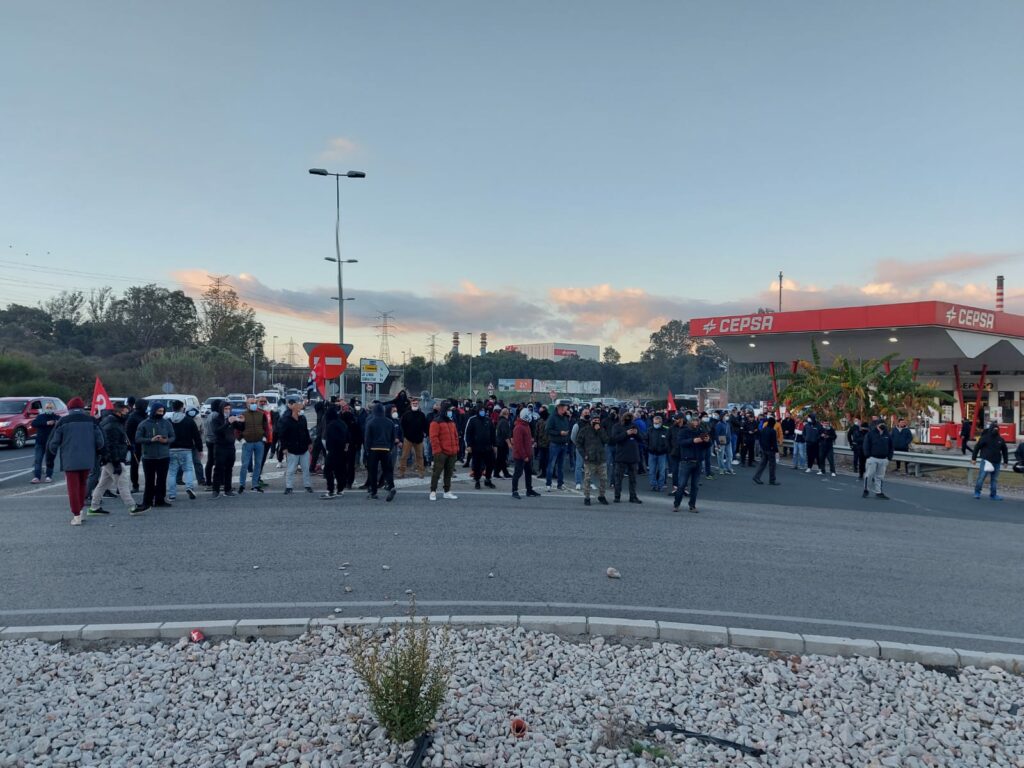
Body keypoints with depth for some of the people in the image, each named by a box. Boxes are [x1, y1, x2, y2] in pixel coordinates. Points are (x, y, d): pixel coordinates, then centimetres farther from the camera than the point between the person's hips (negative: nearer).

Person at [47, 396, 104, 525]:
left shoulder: (63, 422, -4)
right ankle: (79, 510, 24)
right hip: (87, 461, 2)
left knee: (73, 487, 4)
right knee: (82, 485, 19)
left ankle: (76, 516, 2)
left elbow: (53, 442, -1)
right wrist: (94, 453, 19)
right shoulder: (91, 420, 1)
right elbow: (100, 441, -1)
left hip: (69, 461, -2)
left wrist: (52, 453, 20)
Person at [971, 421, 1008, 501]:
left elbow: (1005, 451, 19)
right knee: (981, 477, -5)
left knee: (994, 479, 9)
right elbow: (977, 447, -2)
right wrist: (974, 458, -4)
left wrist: (1005, 461, 17)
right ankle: (977, 493, 8)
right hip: (986, 461, -5)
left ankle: (993, 495, 16)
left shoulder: (1000, 439, 9)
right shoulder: (985, 438, -4)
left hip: (996, 462, 5)